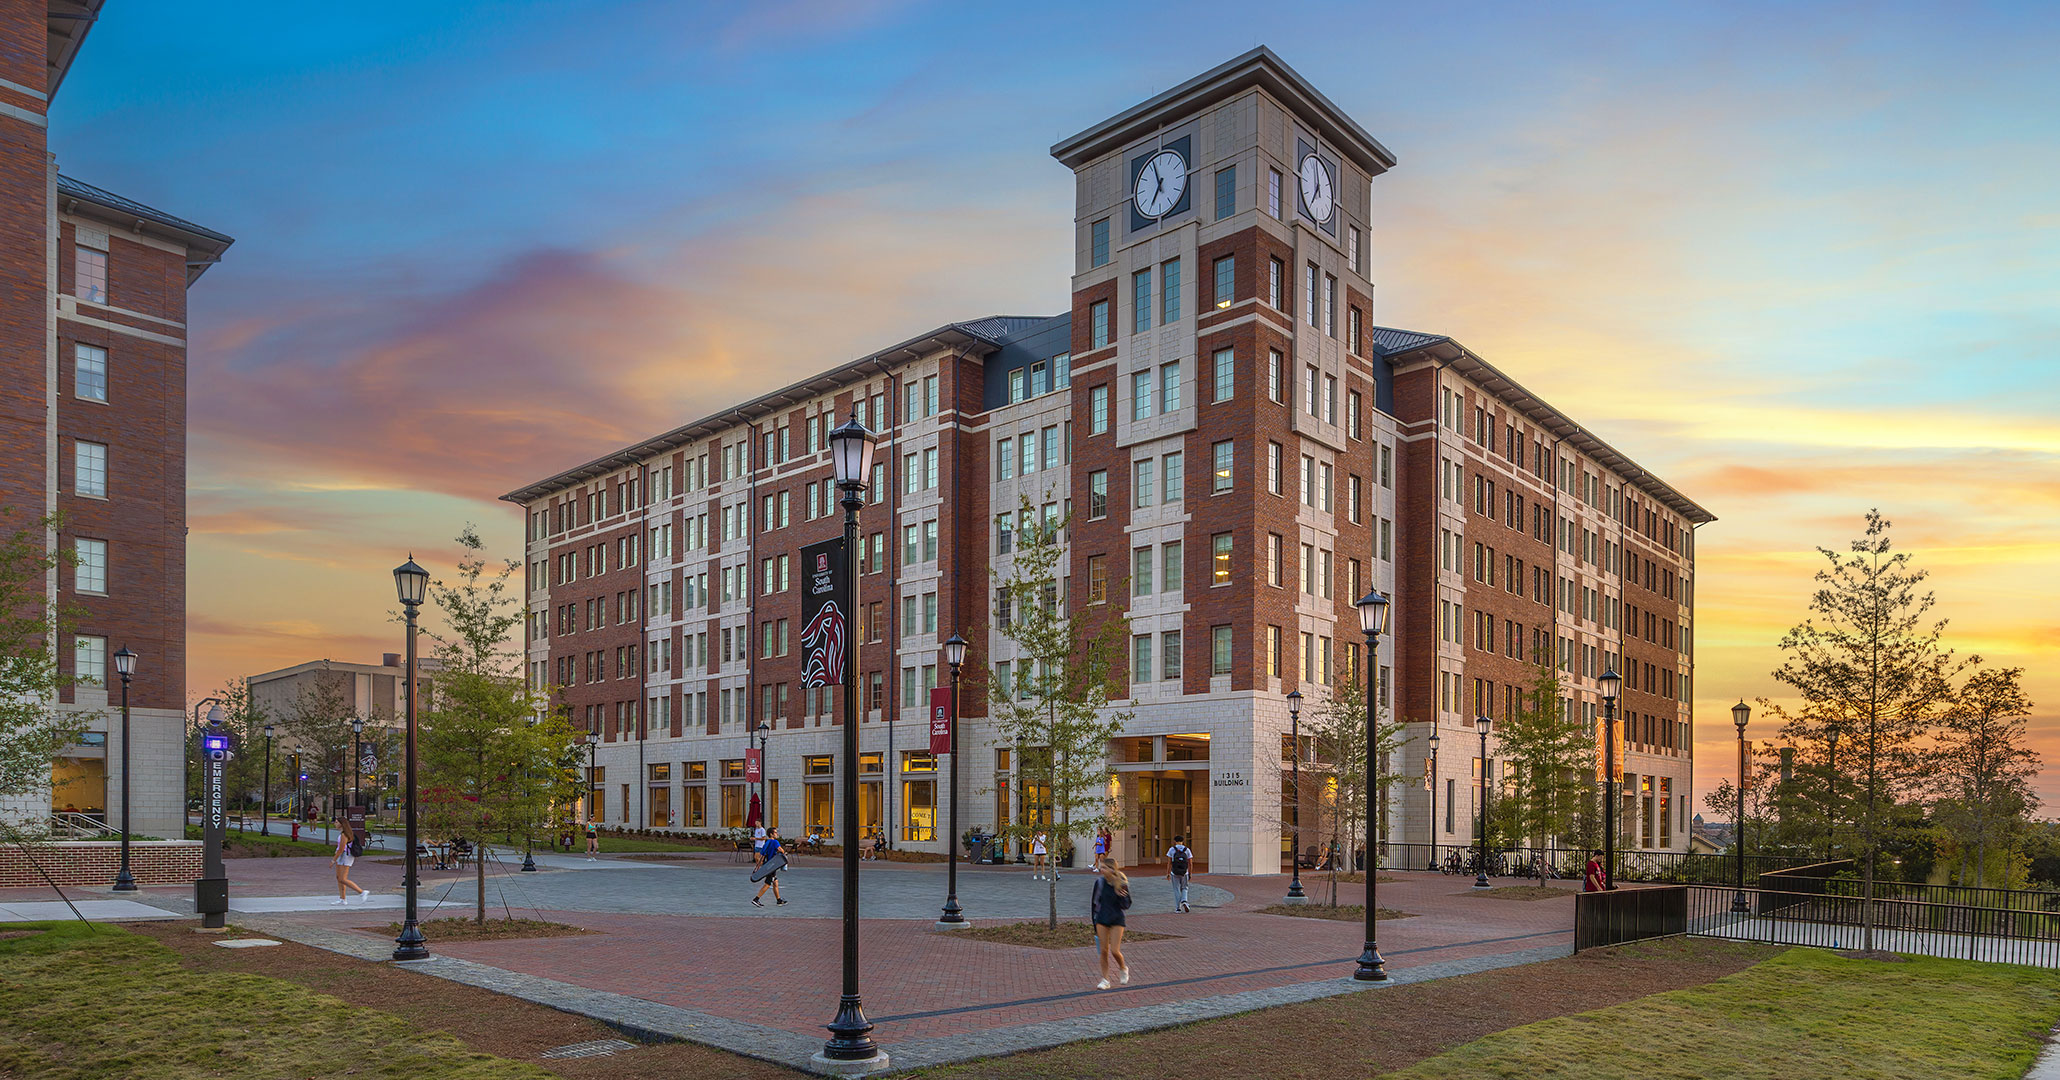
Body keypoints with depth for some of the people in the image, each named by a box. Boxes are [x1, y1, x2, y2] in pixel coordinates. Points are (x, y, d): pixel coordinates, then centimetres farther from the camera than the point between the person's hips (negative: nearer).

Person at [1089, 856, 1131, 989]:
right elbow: (1094, 901, 6)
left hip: (1117, 920, -2)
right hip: (1102, 919, 2)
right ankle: (1105, 980, 12)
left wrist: (1119, 895, -24)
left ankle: (1123, 968, 26)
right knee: (1104, 951, 1)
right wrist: (1093, 918, 8)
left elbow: (1127, 905, -6)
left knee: (1115, 951, -7)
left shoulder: (1122, 884, -11)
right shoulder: (1100, 882, -5)